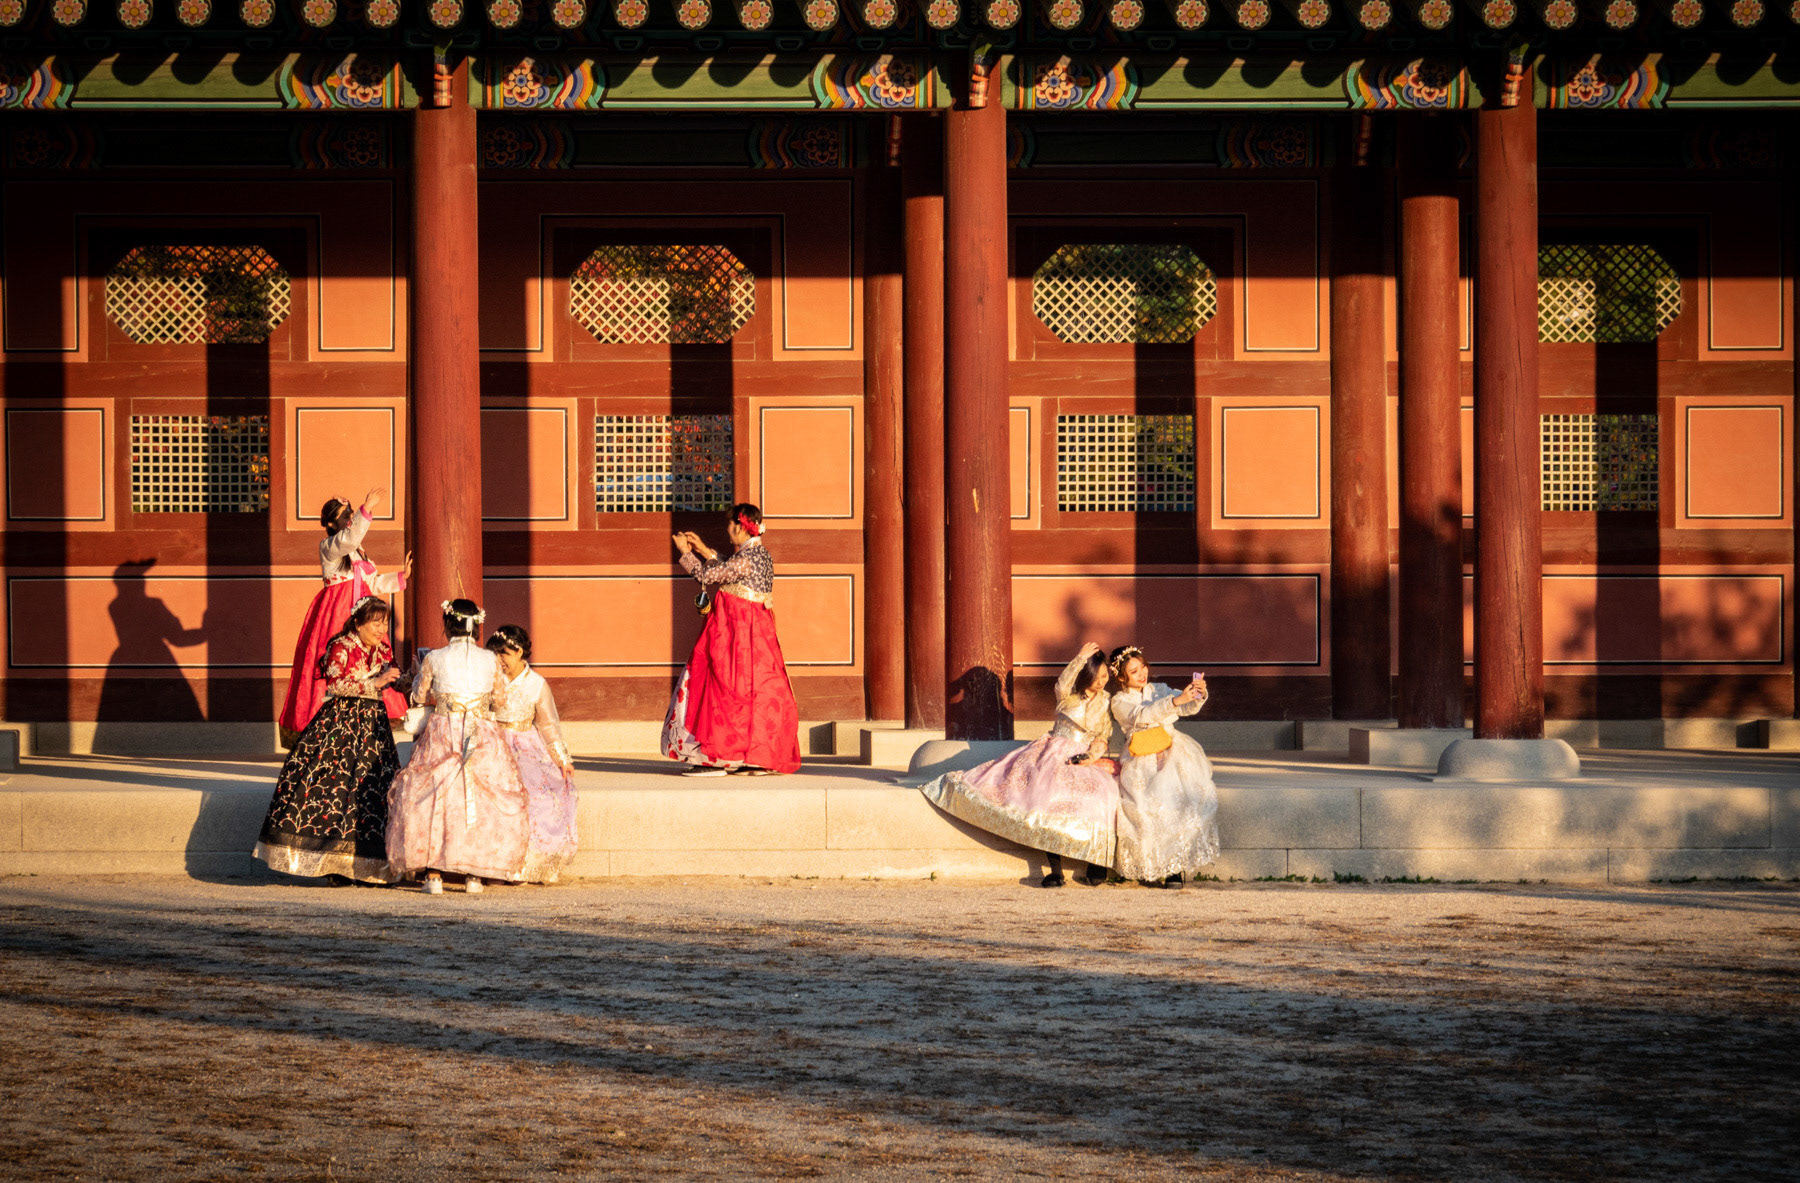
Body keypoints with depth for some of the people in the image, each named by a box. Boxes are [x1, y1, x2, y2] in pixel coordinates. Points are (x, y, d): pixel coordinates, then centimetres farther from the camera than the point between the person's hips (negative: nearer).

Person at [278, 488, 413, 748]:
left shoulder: (357, 550, 19)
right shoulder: (328, 546, -7)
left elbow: (372, 584, 25)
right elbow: (349, 539, -30)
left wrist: (401, 576, 18)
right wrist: (366, 511, -40)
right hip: (335, 614, -8)